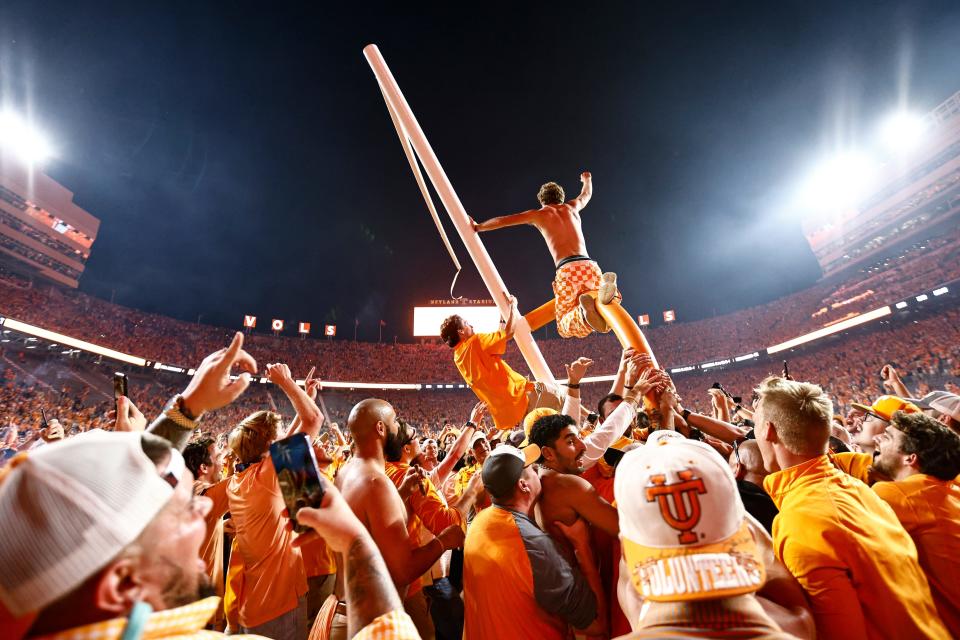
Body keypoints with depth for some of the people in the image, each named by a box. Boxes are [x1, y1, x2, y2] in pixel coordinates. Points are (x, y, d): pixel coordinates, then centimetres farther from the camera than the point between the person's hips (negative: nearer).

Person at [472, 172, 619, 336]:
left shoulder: (538, 214, 17)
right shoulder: (572, 206, 26)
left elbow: (501, 221, 23)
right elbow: (587, 194, 51)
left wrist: (477, 227, 38)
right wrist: (587, 179, 73)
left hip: (567, 271, -3)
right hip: (589, 266, 3)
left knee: (565, 327, 7)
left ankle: (584, 310, -31)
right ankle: (606, 288, -20)